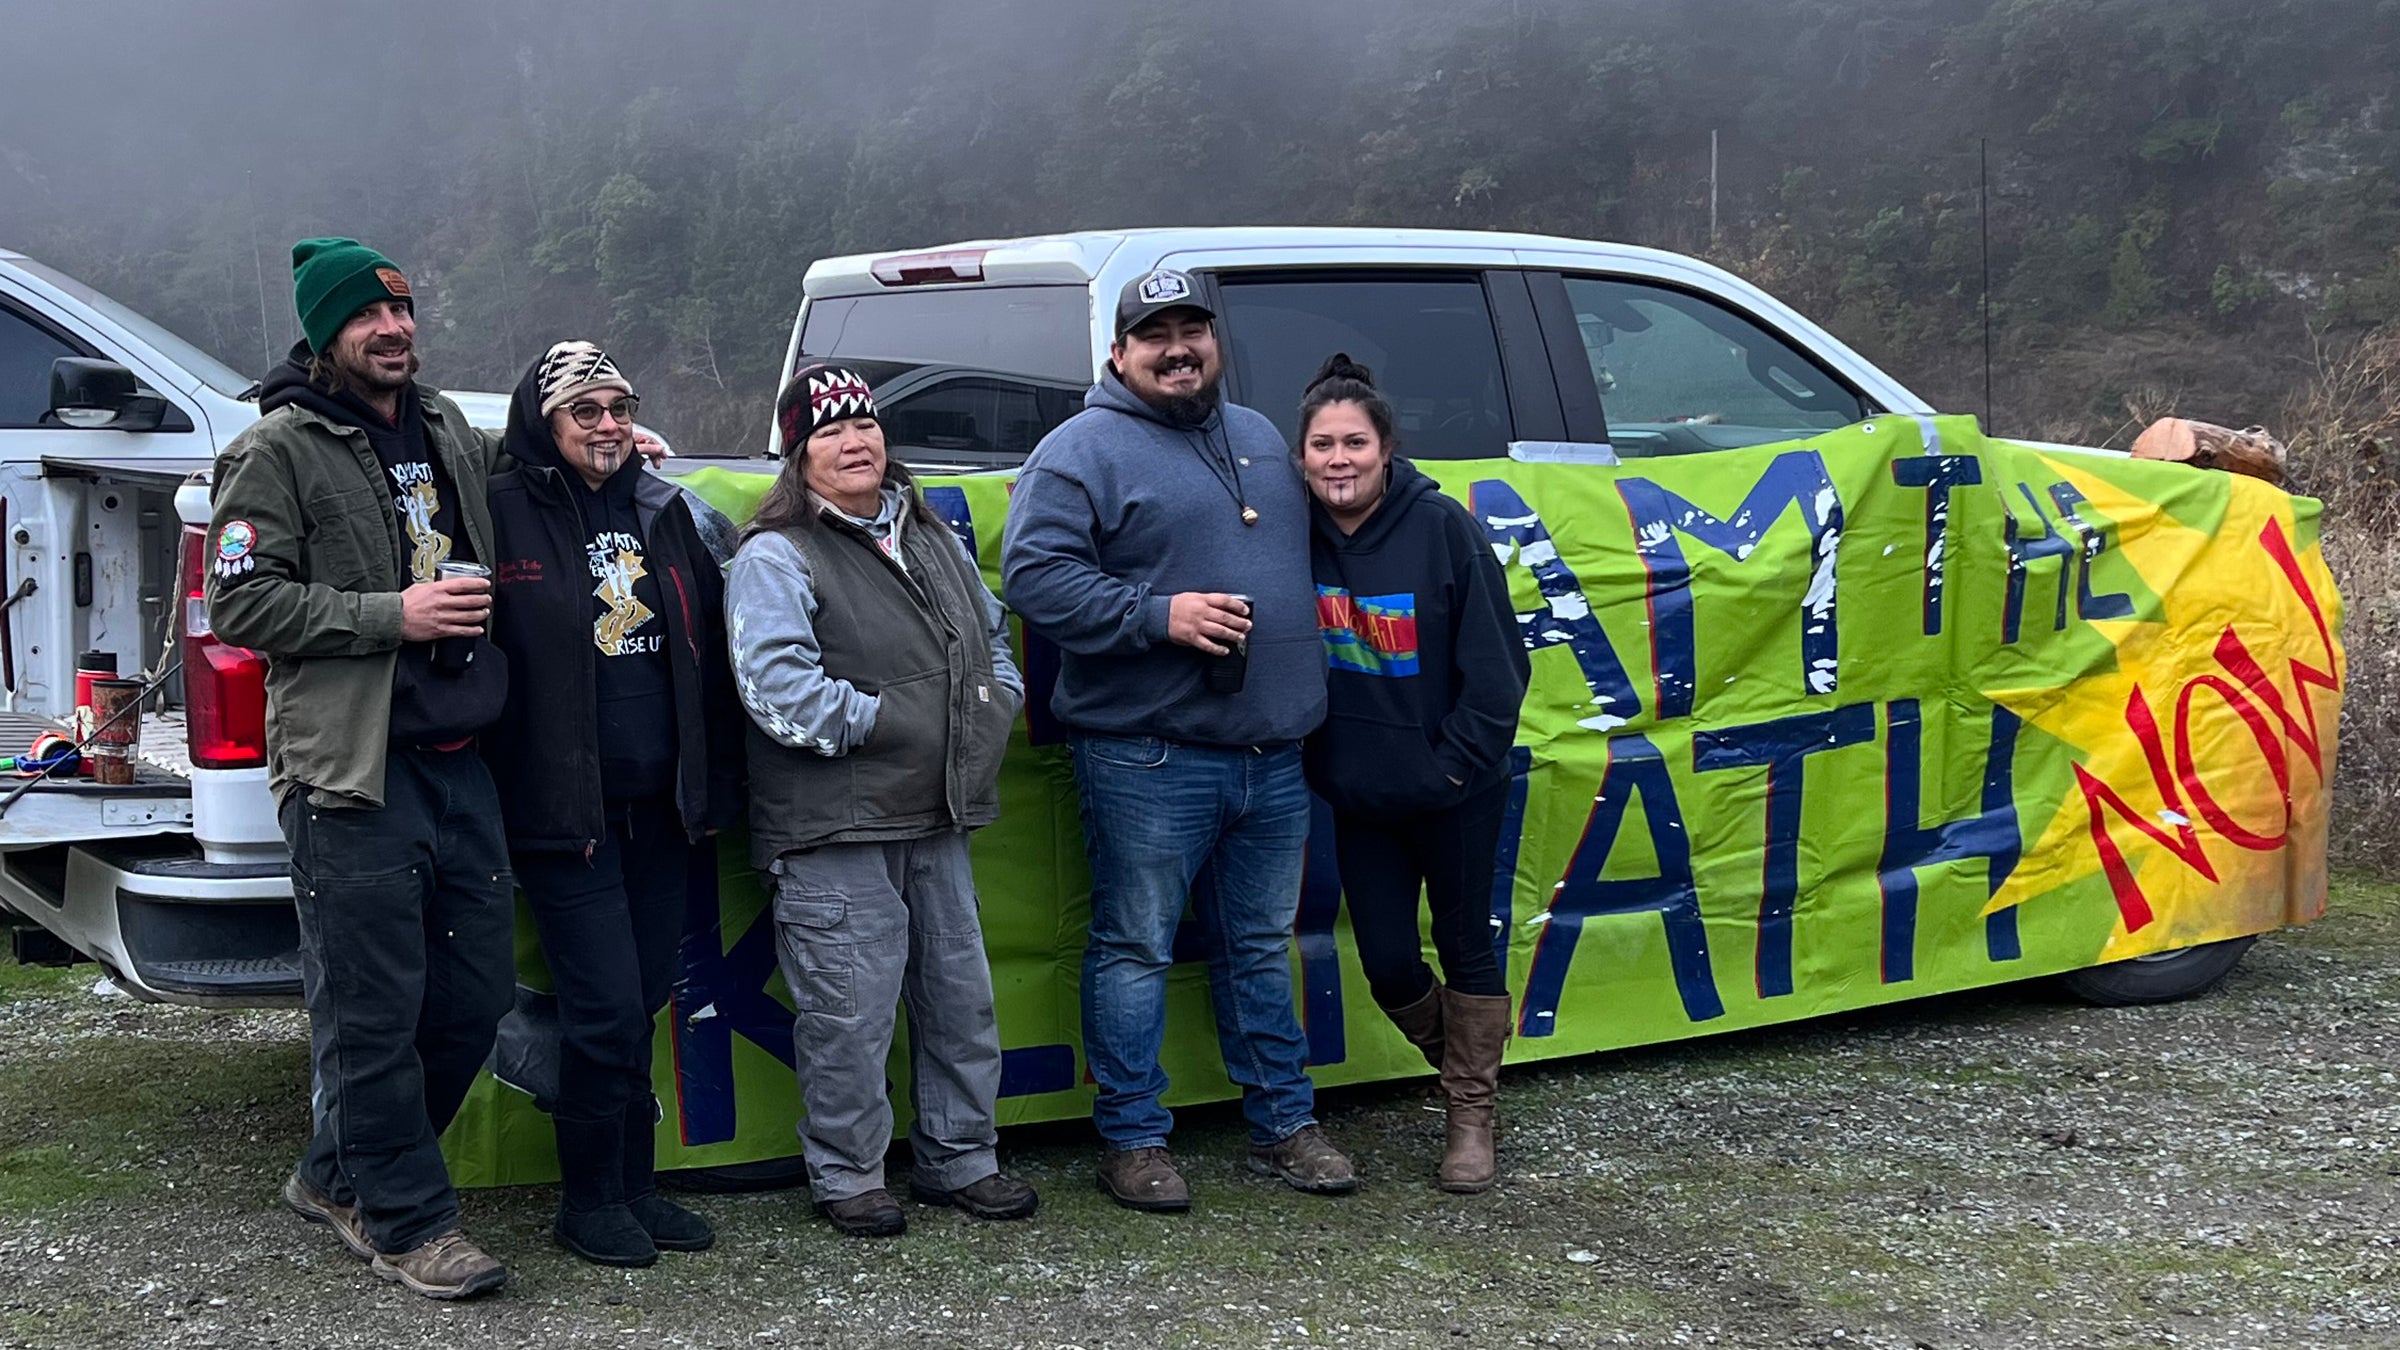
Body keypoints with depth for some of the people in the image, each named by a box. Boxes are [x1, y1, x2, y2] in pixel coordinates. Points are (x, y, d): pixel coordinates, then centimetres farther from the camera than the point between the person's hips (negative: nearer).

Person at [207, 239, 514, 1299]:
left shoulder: (450, 430, 18)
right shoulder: (279, 451, -3)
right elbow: (239, 601, -10)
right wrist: (392, 617, -15)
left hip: (459, 763, 7)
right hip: (353, 774, -7)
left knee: (474, 994, 11)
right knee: (374, 1012, -3)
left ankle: (340, 1177, 27)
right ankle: (409, 1221, 11)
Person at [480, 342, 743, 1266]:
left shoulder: (661, 511, 13)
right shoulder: (504, 513, -6)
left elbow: (708, 651, 16)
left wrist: (715, 788, 12)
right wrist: (487, 800, -11)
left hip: (660, 809, 6)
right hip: (563, 809, -6)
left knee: (642, 1004, 12)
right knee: (607, 1009, -6)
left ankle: (633, 1183, 24)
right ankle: (590, 1198, 11)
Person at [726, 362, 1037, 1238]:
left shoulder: (934, 541, 15)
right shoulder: (775, 558, -9)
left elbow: (992, 632, 27)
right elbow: (778, 691, -19)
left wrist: (997, 704, 8)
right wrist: (885, 722, -17)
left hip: (937, 820, 7)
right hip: (834, 835, -7)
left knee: (961, 995, 13)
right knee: (850, 1011, -2)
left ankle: (960, 1159, 28)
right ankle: (847, 1176, 15)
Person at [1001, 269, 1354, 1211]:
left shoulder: (1259, 439, 18)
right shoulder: (1083, 450, -5)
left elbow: (1297, 561, 29)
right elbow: (1034, 576, -15)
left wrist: (1302, 693, 18)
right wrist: (1158, 615, -22)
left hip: (1271, 753, 6)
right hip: (1148, 755, -6)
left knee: (1261, 948, 15)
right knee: (1136, 949, 1)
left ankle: (1282, 1124, 25)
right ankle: (1132, 1139, 11)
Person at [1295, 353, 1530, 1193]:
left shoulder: (1441, 526, -15)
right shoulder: (1298, 534, -5)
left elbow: (1496, 662, -12)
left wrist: (1456, 763, -13)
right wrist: (1318, 761, 0)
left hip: (1454, 790, -3)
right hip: (1358, 795, 3)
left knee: (1466, 948, 9)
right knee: (1388, 965, 8)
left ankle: (1472, 1118, 25)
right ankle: (1461, 1063, 36)